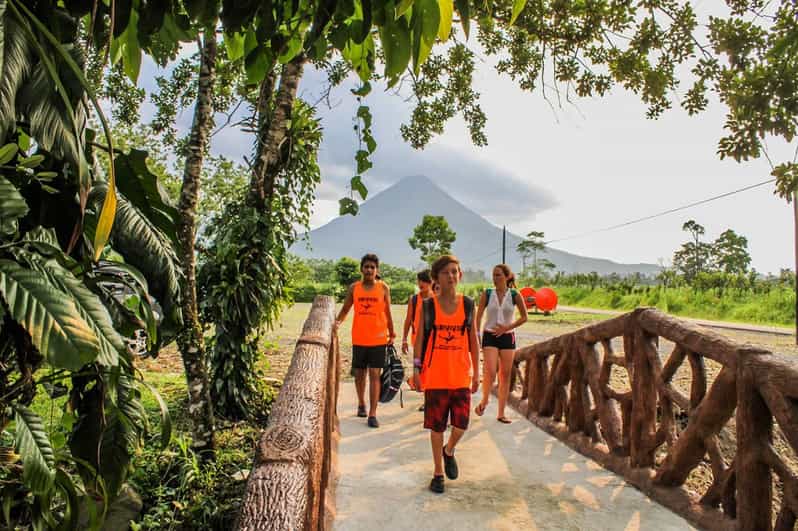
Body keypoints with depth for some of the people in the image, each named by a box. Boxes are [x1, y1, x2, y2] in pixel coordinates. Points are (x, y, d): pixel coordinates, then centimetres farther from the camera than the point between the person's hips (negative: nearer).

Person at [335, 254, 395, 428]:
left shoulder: (383, 288, -1)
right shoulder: (354, 288, 2)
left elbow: (388, 313, 5)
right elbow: (345, 309, 8)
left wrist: (391, 334, 7)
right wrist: (337, 322, -8)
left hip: (378, 340, -2)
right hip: (359, 339, 2)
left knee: (374, 375, -5)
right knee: (359, 374, 14)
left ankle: (372, 414, -2)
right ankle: (361, 404, 35)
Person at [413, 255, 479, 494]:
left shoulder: (467, 304, 2)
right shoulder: (428, 306, -2)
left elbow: (474, 341, 7)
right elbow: (420, 338, 1)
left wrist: (476, 373, 6)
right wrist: (416, 369, -4)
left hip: (461, 374, 1)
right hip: (435, 375, -1)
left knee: (461, 424, 1)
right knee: (437, 426, 7)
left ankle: (449, 451, 35)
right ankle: (438, 473, 25)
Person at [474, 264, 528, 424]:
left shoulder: (515, 295, -3)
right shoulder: (487, 294, -3)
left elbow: (524, 317, 4)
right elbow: (478, 317, 0)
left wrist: (507, 327, -7)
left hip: (507, 337, 1)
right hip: (490, 336, -1)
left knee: (505, 375, 5)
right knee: (490, 372, -15)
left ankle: (501, 413, 14)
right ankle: (485, 400, 13)